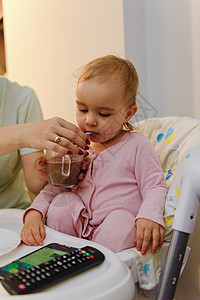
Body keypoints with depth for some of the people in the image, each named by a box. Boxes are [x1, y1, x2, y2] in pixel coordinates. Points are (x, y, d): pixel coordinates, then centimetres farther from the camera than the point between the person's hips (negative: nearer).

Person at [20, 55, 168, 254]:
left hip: (121, 225, -4)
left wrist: (149, 216, -29)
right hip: (81, 222, 5)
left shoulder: (137, 145, -6)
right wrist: (33, 215, -9)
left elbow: (156, 187, -8)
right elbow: (54, 188, 9)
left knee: (121, 218, -34)